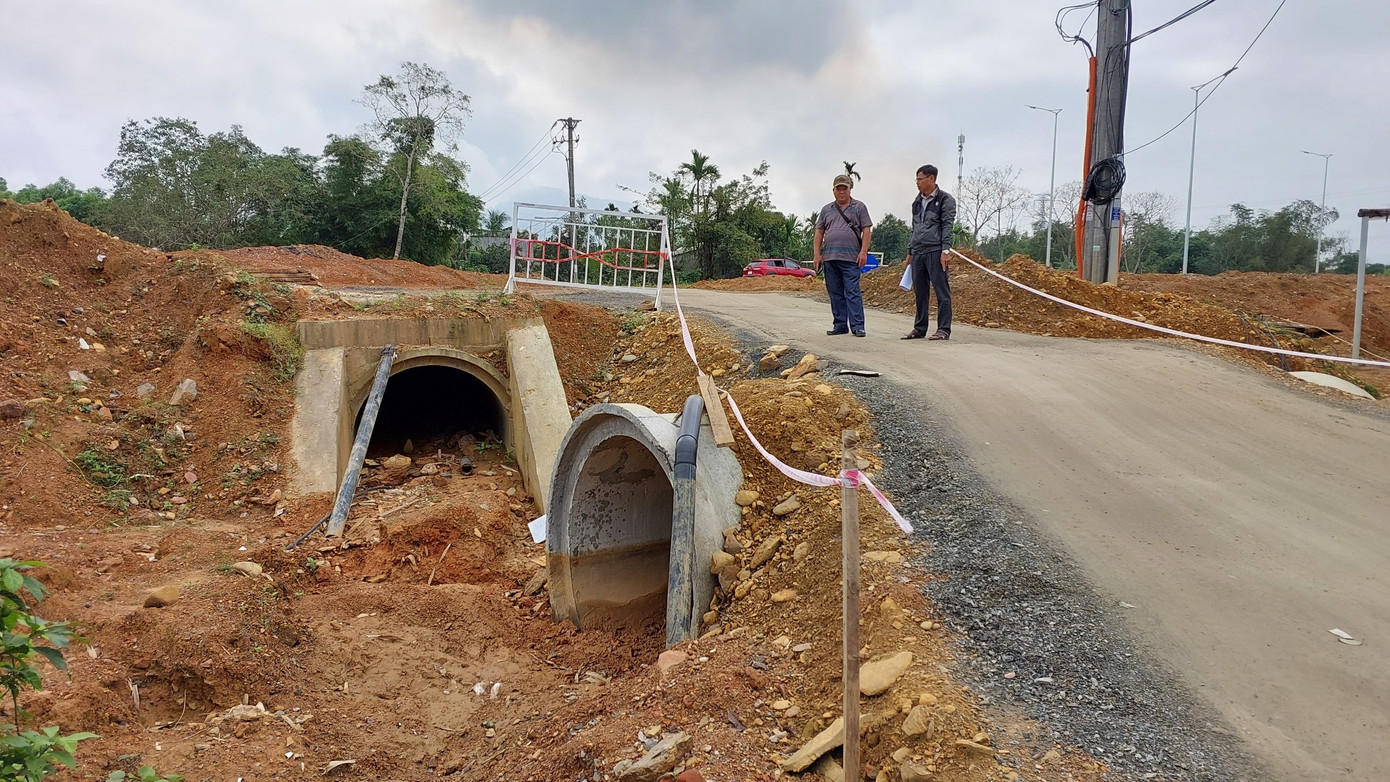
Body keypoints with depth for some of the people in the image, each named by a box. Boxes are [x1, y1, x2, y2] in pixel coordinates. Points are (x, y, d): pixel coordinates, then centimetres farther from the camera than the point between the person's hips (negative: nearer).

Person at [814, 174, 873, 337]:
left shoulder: (859, 207, 9)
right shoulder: (826, 210, 17)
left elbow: (867, 230, 3)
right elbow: (819, 233, 15)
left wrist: (863, 252, -9)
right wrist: (817, 254, 5)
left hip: (851, 258, -4)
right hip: (829, 258, 4)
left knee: (852, 292, -8)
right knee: (835, 293, 6)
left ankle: (857, 326, -8)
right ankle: (840, 325, 12)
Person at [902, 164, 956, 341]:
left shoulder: (945, 199, -1)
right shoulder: (917, 202, 19)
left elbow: (947, 226, -8)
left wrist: (945, 250, -16)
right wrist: (910, 252, 20)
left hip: (935, 252, -7)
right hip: (918, 253, 7)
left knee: (941, 291, -5)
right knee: (920, 293, 8)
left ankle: (943, 329, -4)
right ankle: (919, 329, 14)